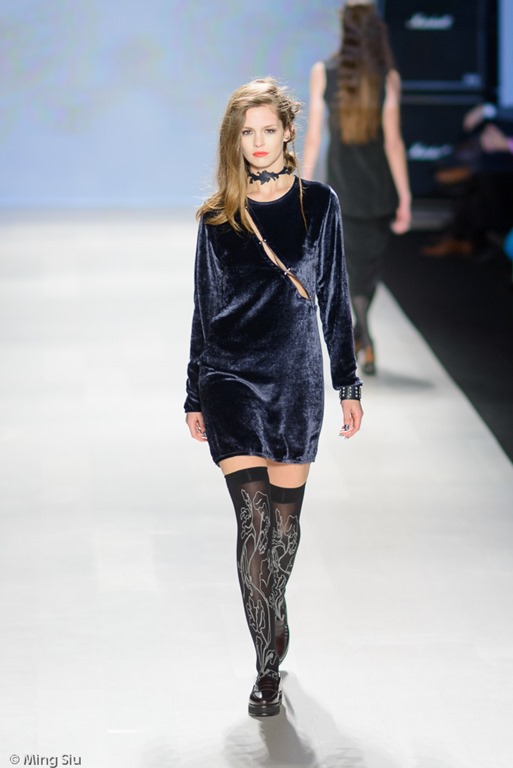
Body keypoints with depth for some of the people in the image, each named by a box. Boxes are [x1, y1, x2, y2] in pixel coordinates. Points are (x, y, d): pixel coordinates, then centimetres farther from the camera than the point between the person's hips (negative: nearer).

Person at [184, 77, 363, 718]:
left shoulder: (319, 204, 3)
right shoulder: (217, 217, 4)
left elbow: (333, 299, 6)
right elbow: (205, 308, 9)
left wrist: (348, 383, 5)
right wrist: (194, 396, 11)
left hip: (296, 378, 1)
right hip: (231, 378, -1)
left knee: (284, 520, 8)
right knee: (253, 518, -10)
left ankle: (272, 617, 35)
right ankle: (268, 668, -5)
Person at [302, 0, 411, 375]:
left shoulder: (323, 73, -6)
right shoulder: (388, 77, -10)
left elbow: (313, 136, -4)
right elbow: (393, 140, -13)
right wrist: (405, 198, -9)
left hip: (343, 185, 1)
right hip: (382, 184, -1)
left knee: (359, 262, 11)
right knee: (373, 259, 17)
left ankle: (366, 339, -5)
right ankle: (359, 334, 23)